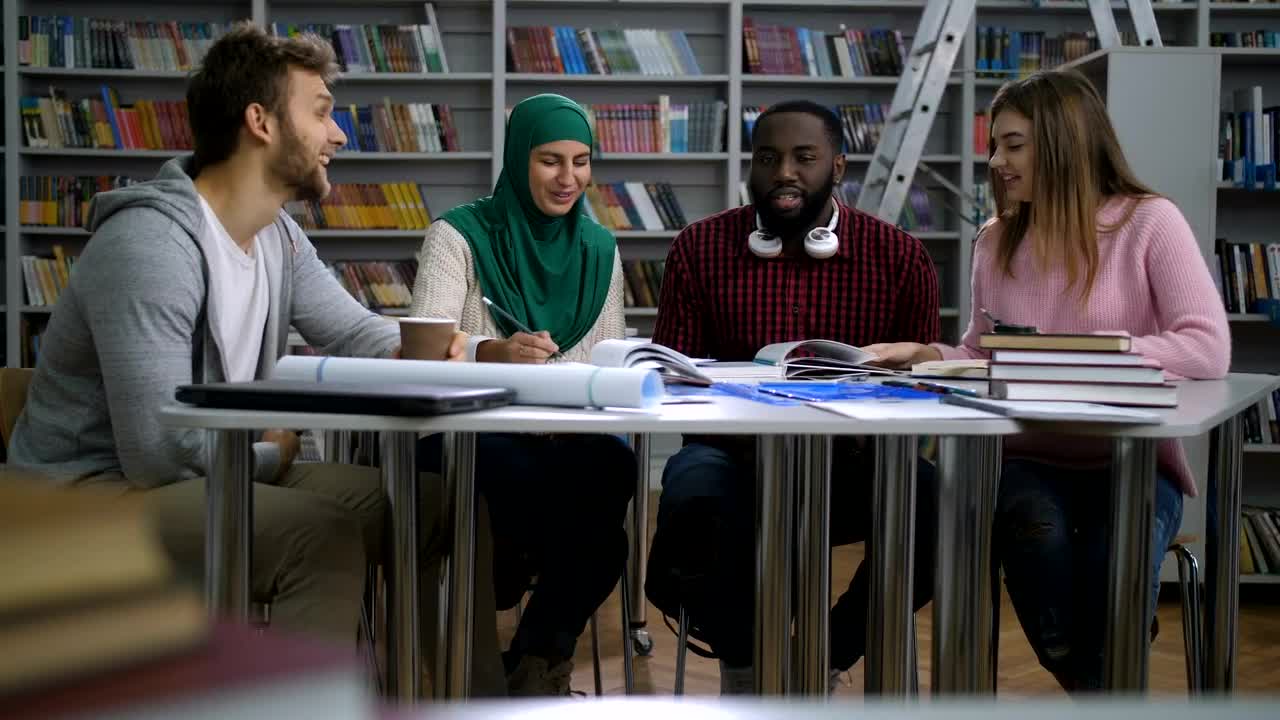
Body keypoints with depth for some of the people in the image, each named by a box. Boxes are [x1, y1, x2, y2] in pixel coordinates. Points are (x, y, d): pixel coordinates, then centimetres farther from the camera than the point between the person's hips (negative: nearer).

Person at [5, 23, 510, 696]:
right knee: (324, 534, -32)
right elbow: (159, 452, -29)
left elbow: (359, 333, 14)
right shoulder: (151, 244, -24)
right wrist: (272, 453, -10)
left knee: (437, 506, 2)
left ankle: (478, 698, 14)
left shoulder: (280, 237, 5)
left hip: (223, 470, 9)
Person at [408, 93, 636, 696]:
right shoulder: (458, 235, -2)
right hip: (463, 430, -4)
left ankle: (535, 660, -11)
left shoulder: (599, 249, 13)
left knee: (613, 465, -31)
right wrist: (495, 351, -38)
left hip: (565, 431, 4)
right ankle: (547, 657, -9)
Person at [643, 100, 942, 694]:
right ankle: (743, 655, -3)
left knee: (939, 502, -30)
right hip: (735, 461, 0)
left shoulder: (899, 257, 4)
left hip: (851, 467, 1)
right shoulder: (700, 249, 5)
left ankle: (825, 658, -3)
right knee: (692, 488, -35)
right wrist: (731, 425, -15)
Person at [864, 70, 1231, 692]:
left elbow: (1208, 350, -17)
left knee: (1116, 547, -35)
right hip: (1029, 461, 3)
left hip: (1131, 461, -3)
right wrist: (926, 355, -5)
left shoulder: (1149, 222, -6)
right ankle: (1087, 680, -9)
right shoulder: (996, 241, 10)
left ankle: (1104, 676, -8)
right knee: (1033, 526, -32)